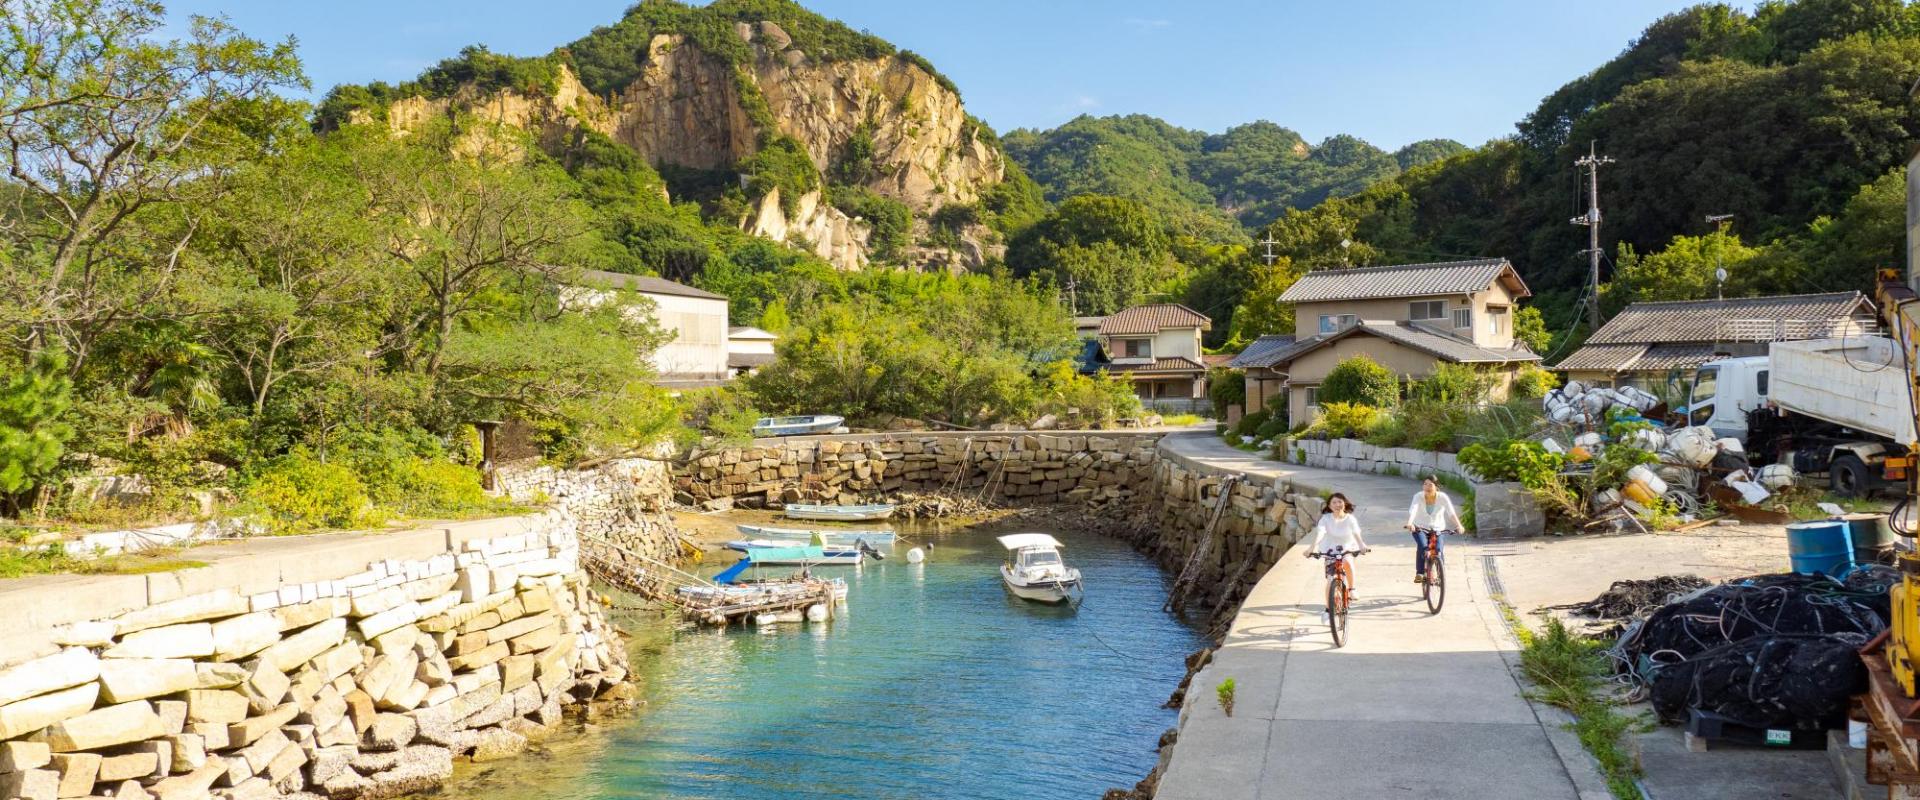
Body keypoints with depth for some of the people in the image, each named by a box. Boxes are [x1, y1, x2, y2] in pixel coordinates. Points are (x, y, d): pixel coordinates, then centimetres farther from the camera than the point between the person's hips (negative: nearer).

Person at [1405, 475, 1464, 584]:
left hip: (1437, 529, 1)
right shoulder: (1418, 497, -18)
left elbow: (1451, 512, -29)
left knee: (1439, 549, -20)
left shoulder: (1442, 497, -17)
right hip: (1420, 528, -1)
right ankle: (1419, 573, -13)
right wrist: (1409, 523, -54)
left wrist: (1458, 525, -46)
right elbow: (1412, 511, -34)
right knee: (1422, 546, -27)